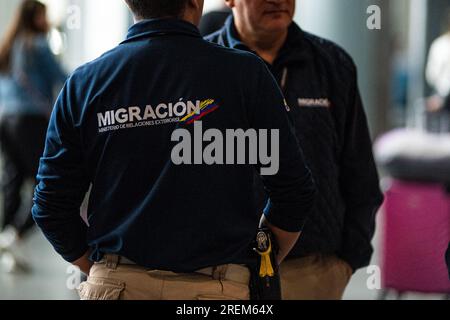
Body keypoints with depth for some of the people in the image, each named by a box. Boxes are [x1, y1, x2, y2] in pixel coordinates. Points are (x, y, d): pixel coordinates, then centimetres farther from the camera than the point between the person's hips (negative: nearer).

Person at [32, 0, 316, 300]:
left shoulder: (83, 83, 0)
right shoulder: (244, 73, -6)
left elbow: (51, 208, 2)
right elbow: (294, 192, -2)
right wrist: (261, 271, 12)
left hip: (116, 285, 2)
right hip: (215, 287, -2)